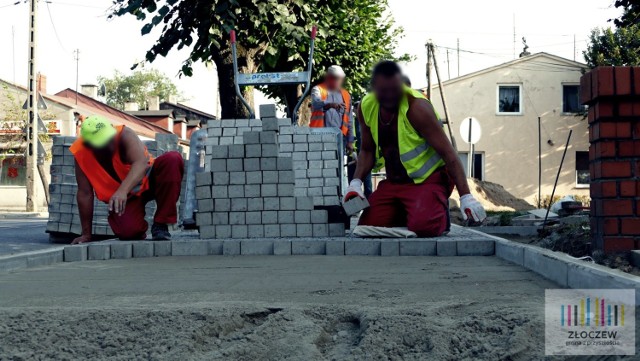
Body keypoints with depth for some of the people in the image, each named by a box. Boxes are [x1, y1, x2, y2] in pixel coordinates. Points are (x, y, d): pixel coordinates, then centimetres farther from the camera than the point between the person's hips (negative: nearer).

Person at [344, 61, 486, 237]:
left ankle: (441, 214, 6)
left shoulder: (416, 108, -23)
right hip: (393, 182, 6)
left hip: (429, 178, -6)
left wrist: (466, 196, -30)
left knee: (423, 226, -30)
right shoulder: (366, 107, -3)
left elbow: (447, 152, -24)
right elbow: (367, 151, 12)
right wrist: (356, 182, -6)